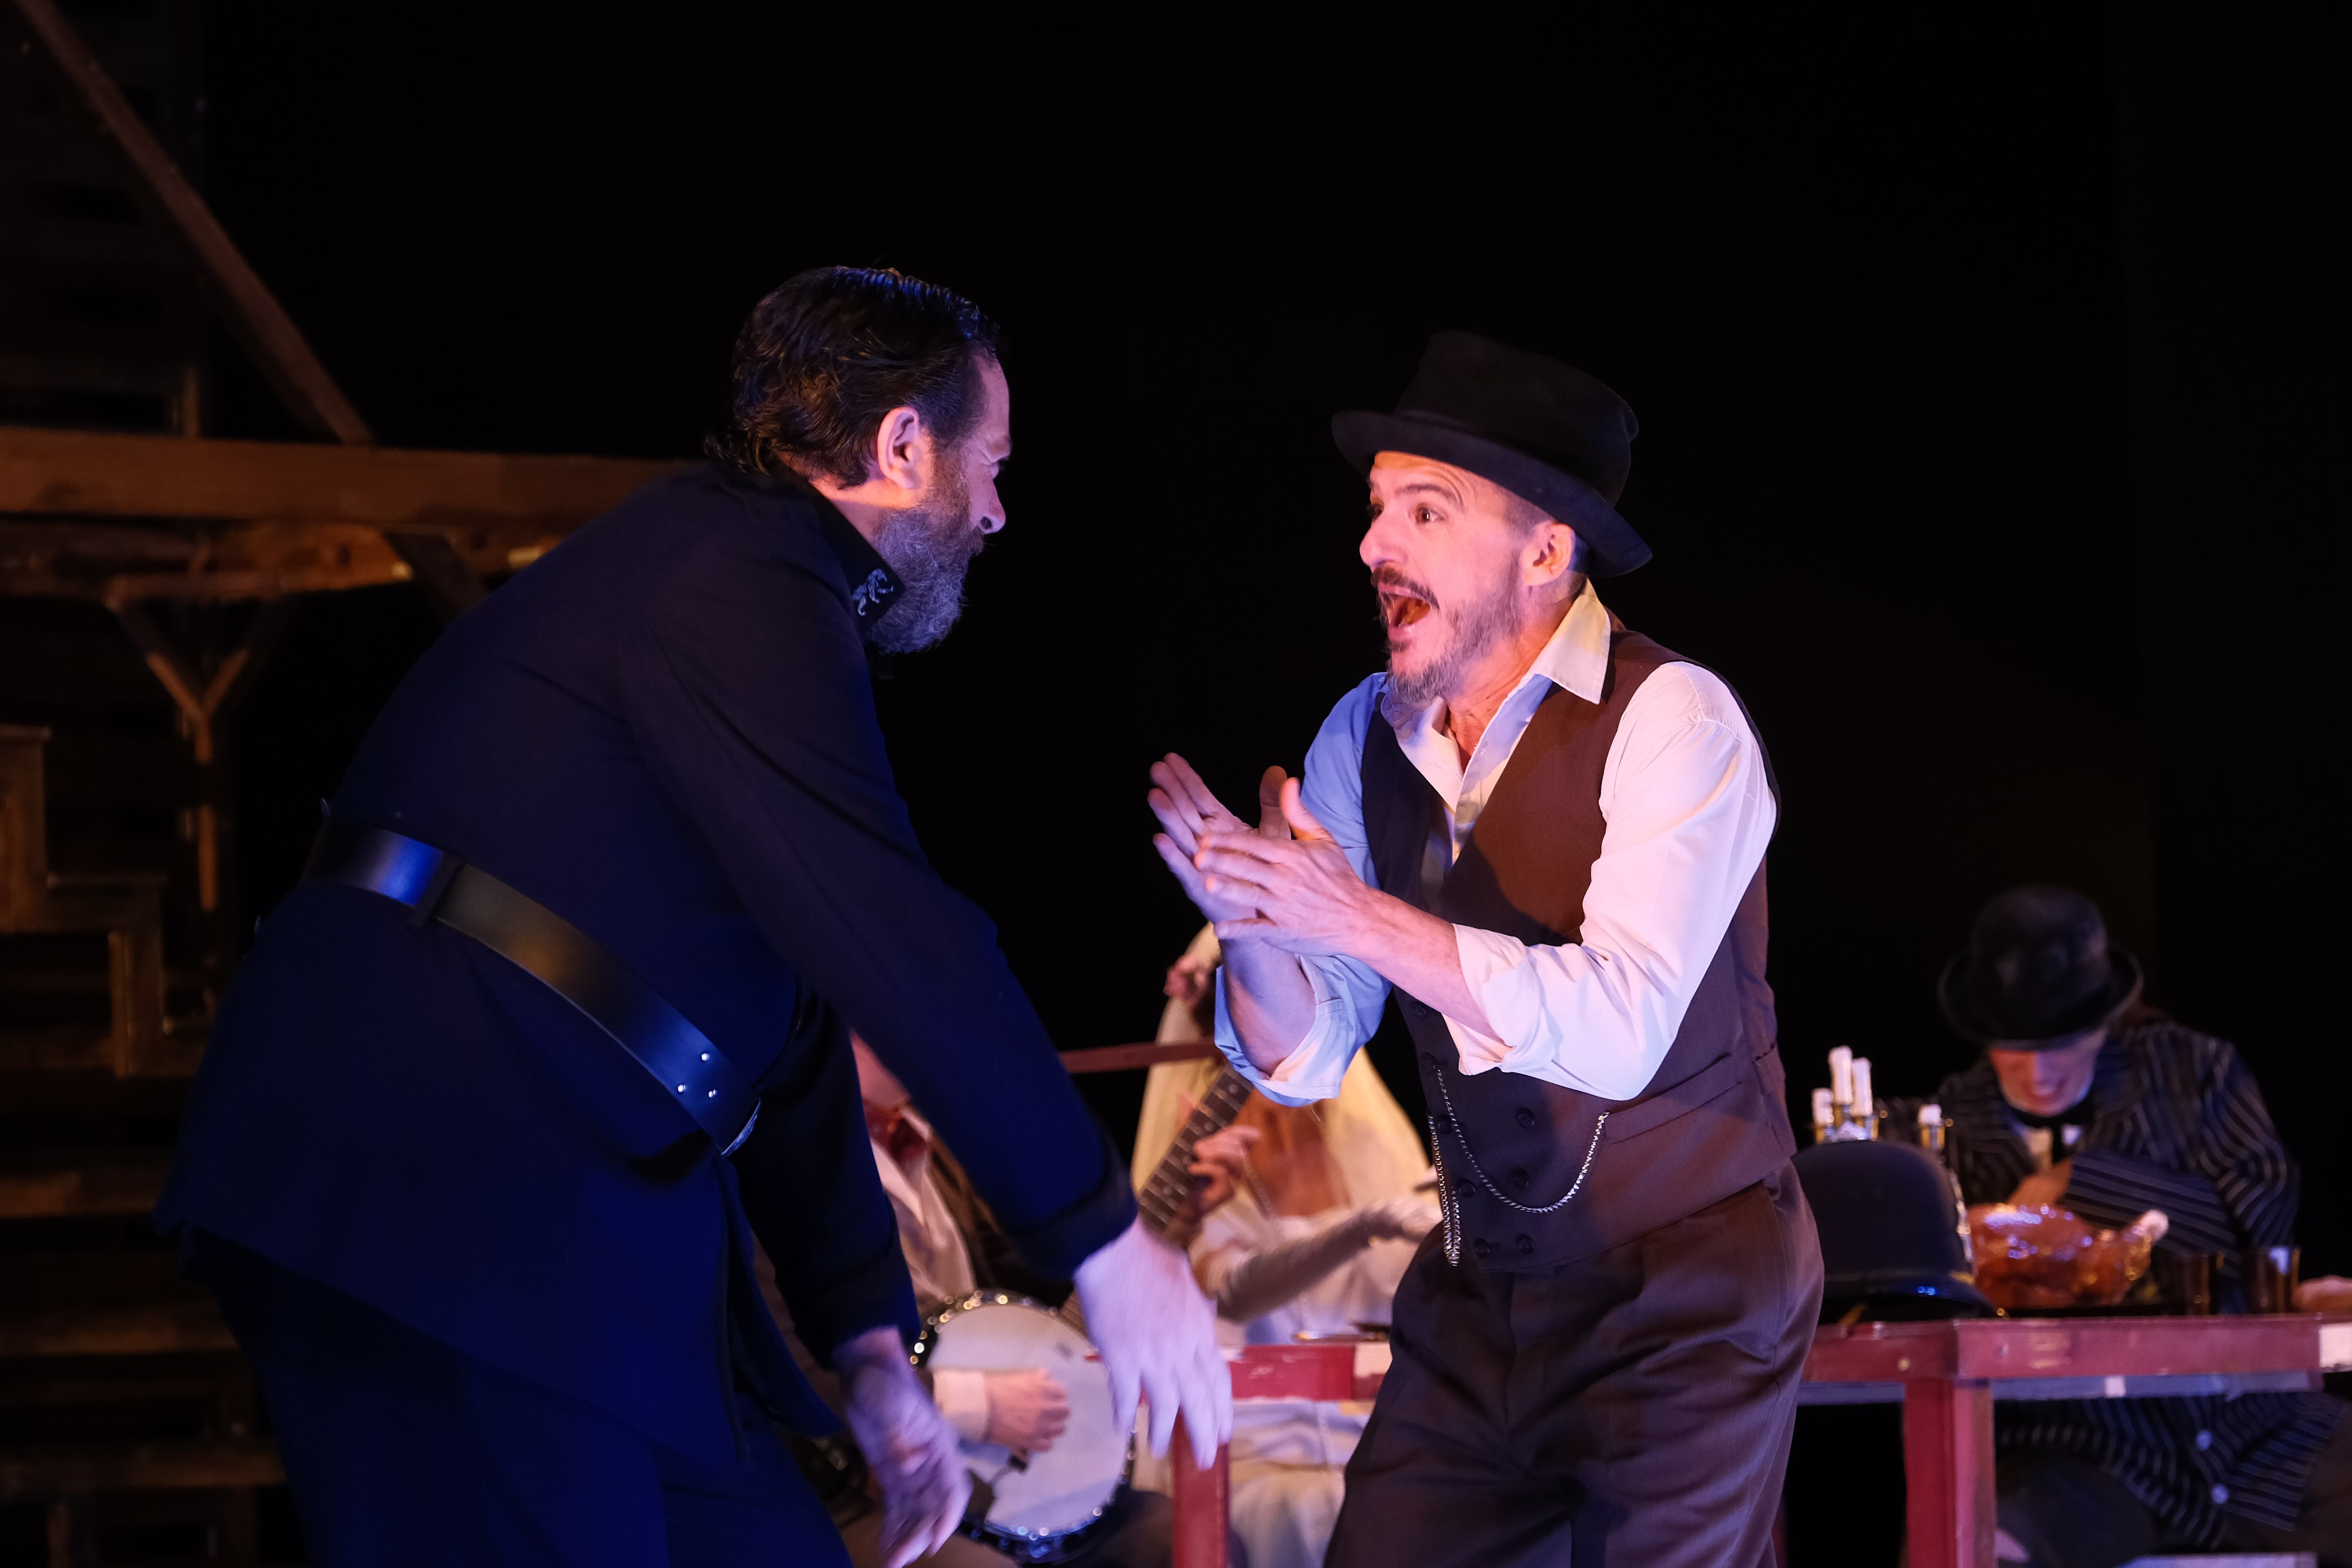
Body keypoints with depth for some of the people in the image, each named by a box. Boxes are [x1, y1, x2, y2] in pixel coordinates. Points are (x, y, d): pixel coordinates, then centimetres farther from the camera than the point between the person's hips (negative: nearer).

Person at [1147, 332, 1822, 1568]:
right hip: (1479, 1301, 6)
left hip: (1681, 1306, -6)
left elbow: (1621, 1031, -28)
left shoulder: (1670, 719, -16)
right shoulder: (1365, 736, 3)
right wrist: (1252, 926, -18)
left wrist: (1355, 914, -30)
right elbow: (1304, 1061, 3)